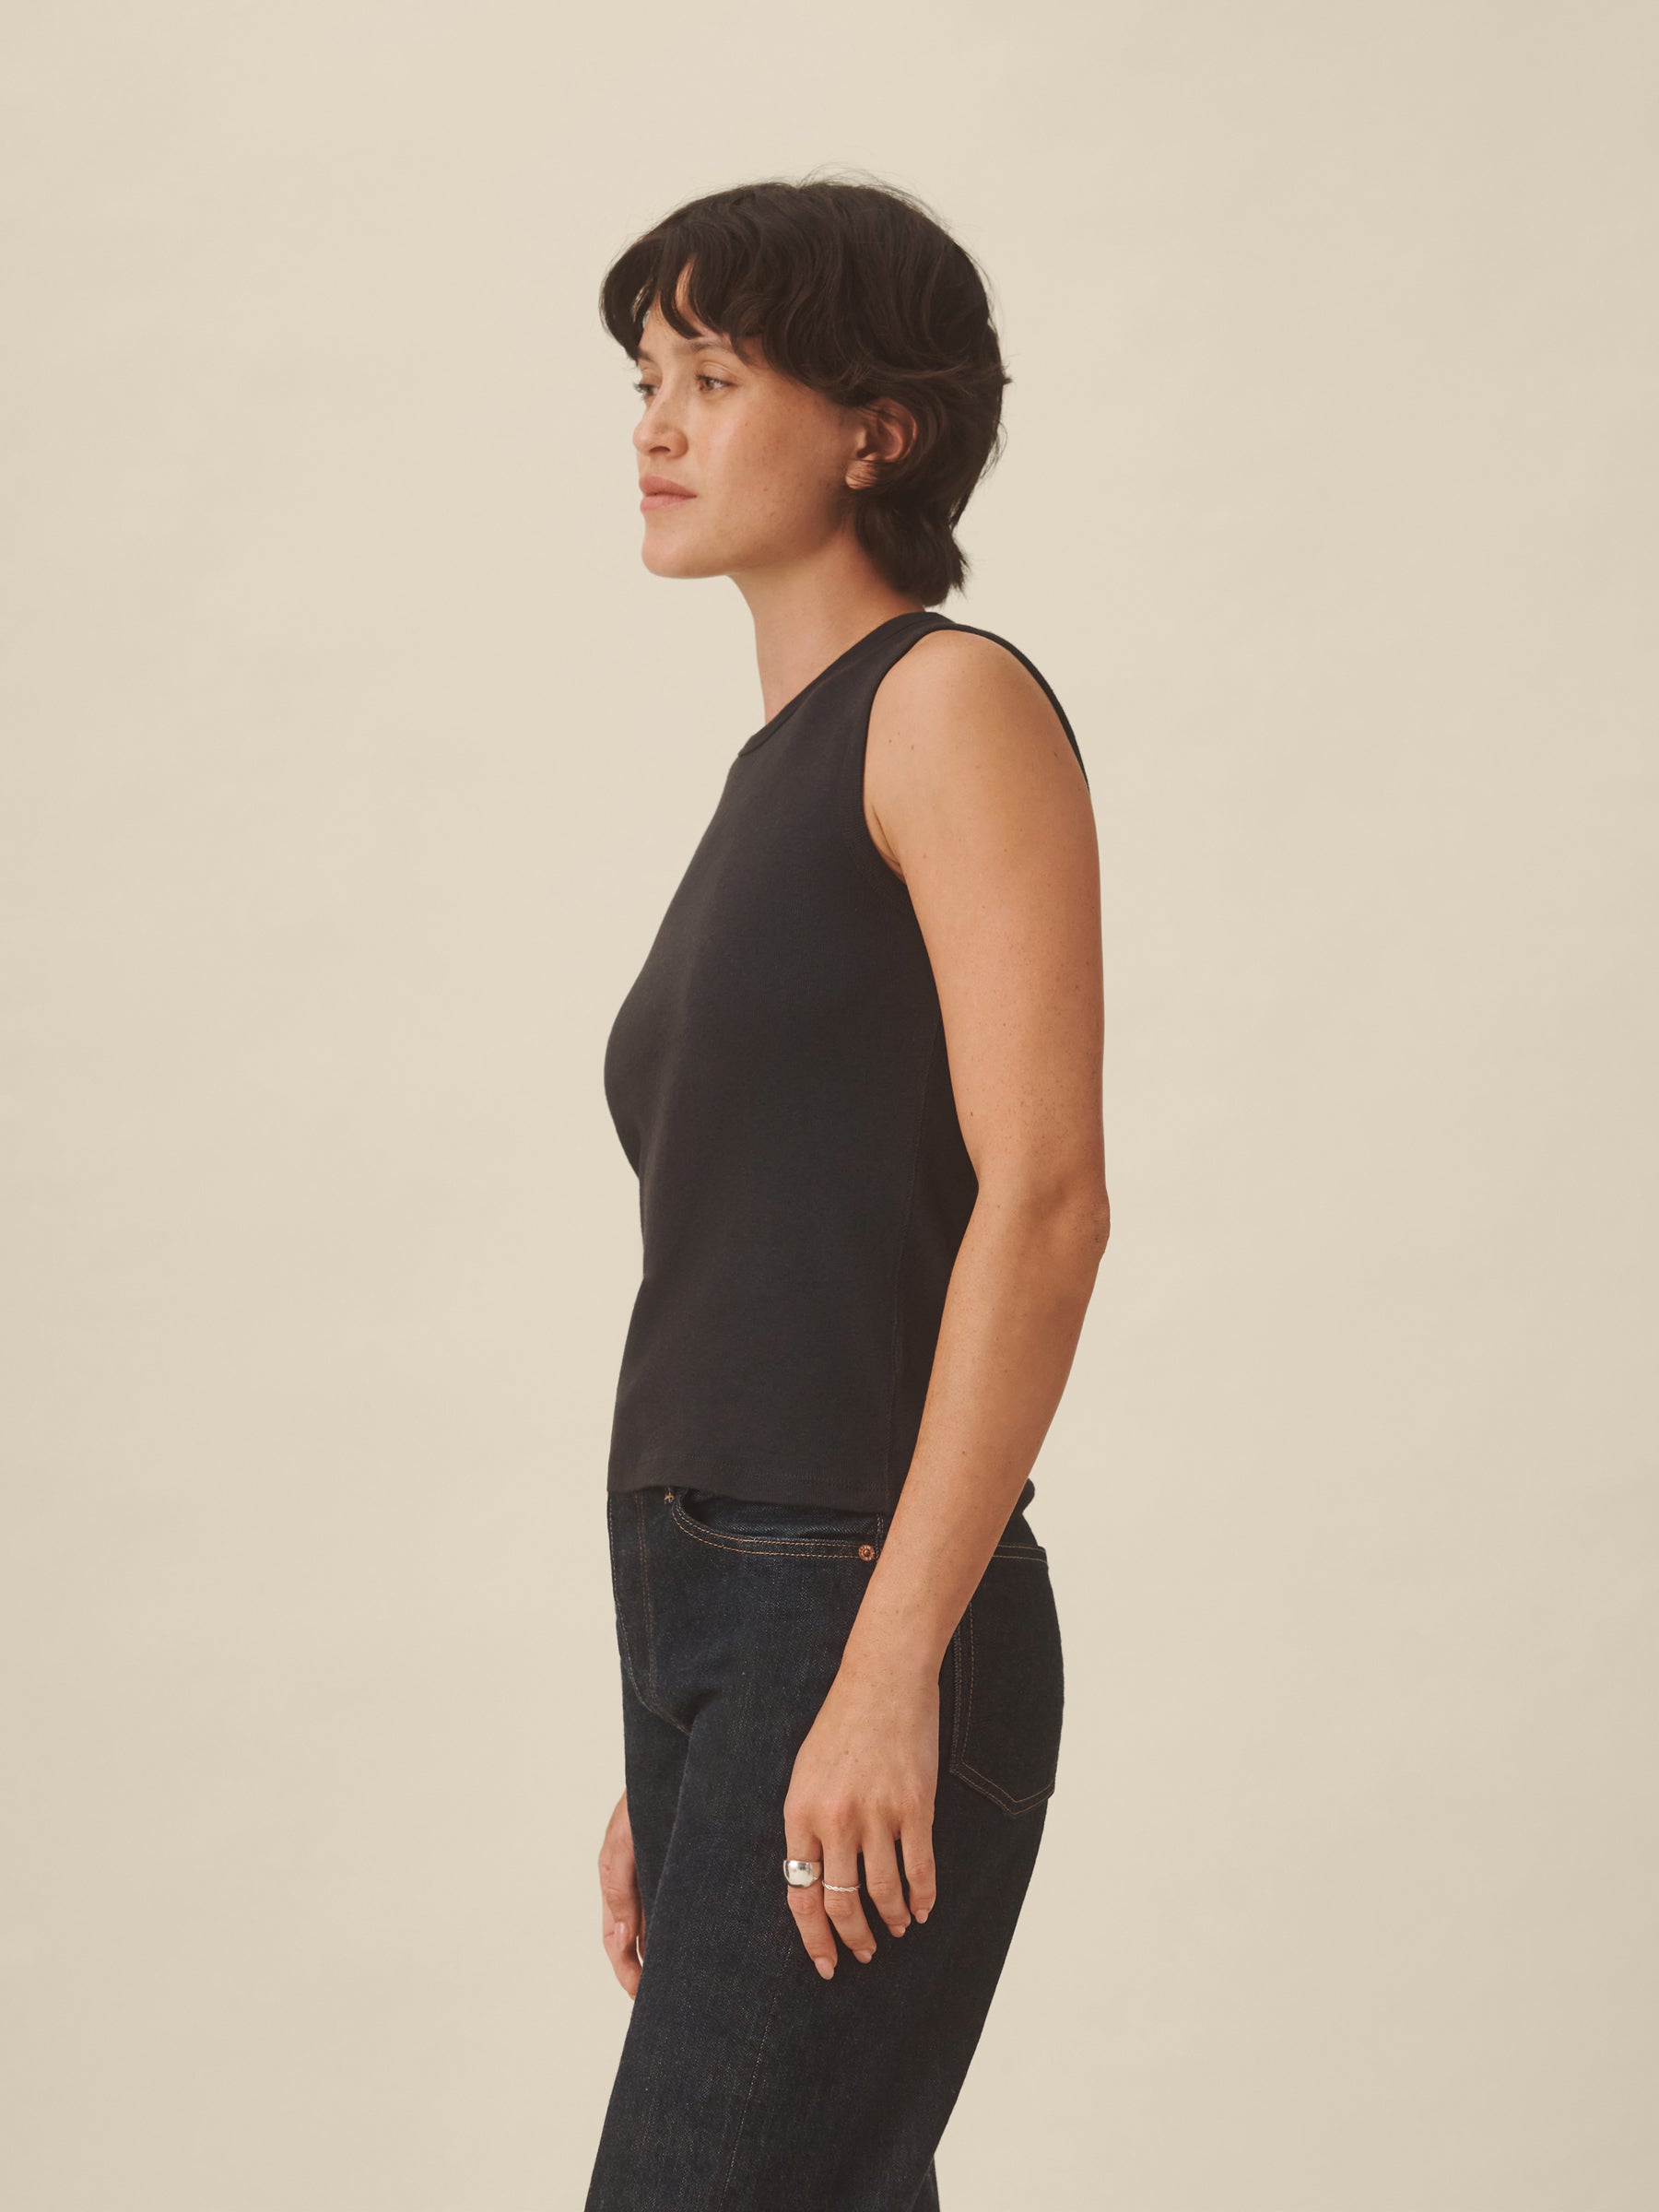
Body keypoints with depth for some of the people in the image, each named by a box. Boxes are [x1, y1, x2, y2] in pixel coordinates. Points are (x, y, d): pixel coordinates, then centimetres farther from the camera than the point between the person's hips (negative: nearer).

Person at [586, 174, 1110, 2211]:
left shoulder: (958, 703, -7)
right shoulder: (776, 786, 19)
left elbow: (1045, 1201, -18)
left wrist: (892, 1669, -24)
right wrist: (670, 1766, 20)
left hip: (863, 1650, -9)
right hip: (723, 1651, 9)